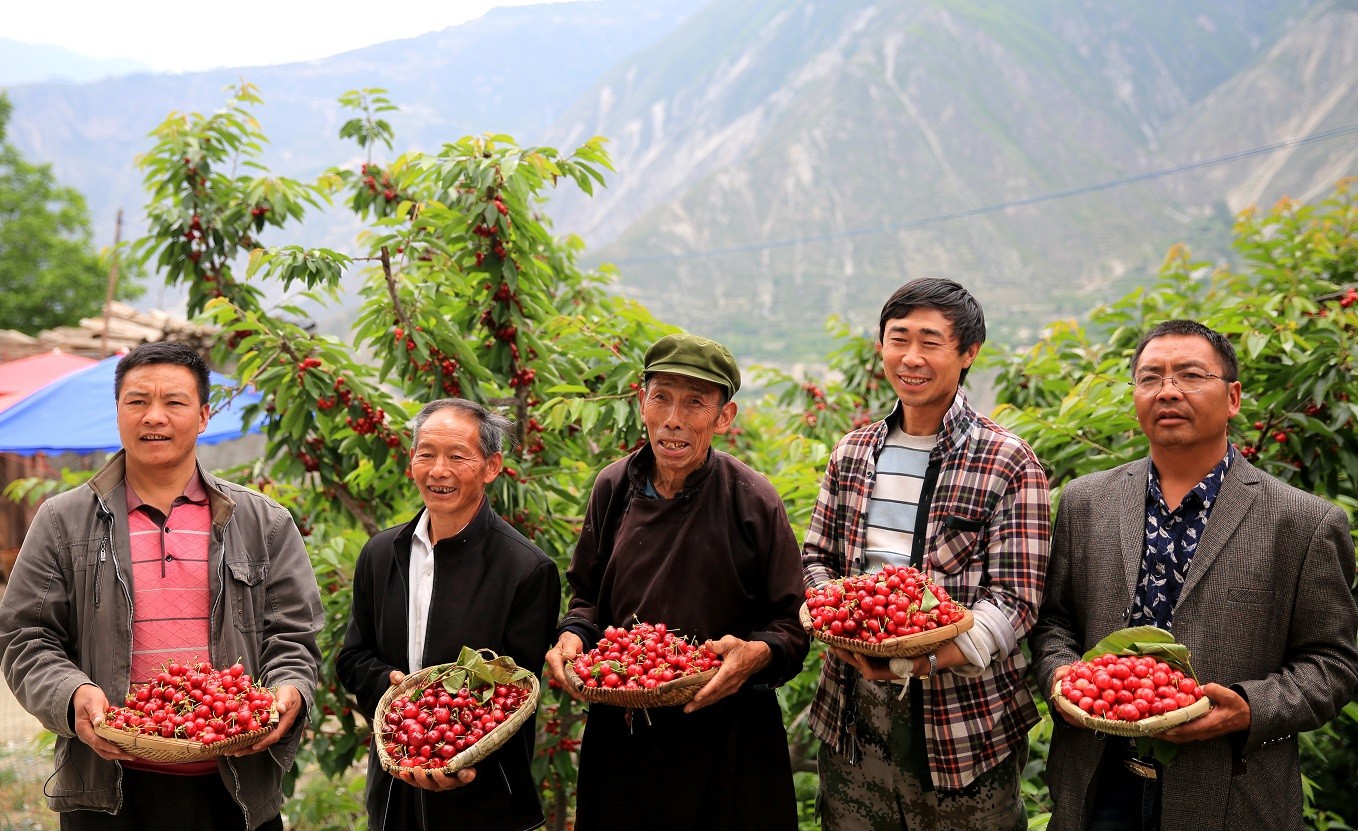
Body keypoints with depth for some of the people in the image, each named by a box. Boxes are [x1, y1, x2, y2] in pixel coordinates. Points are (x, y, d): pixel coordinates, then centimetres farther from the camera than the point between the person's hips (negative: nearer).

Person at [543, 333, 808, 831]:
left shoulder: (753, 502, -9)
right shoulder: (614, 488, 2)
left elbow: (791, 625, -5)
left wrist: (757, 654, -25)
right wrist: (573, 635, -6)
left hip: (727, 738, -3)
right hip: (621, 732, 4)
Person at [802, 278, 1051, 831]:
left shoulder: (1009, 463, -6)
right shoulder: (852, 453, 10)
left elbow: (1014, 599, -11)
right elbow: (816, 557, 14)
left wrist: (922, 659, -27)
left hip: (963, 727, -4)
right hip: (851, 721, 4)